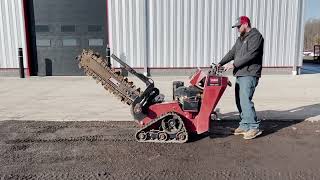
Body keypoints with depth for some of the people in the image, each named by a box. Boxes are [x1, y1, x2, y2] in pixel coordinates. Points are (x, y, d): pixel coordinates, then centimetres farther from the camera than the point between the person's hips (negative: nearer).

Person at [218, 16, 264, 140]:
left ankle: (255, 127, -3)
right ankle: (244, 126, 18)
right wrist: (220, 63, 7)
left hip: (249, 75, -9)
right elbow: (232, 53, 19)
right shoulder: (240, 39, 22)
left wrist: (234, 64, -18)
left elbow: (250, 55, -18)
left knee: (245, 100, -13)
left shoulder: (255, 36, -7)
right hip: (240, 74, 9)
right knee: (239, 101, 9)